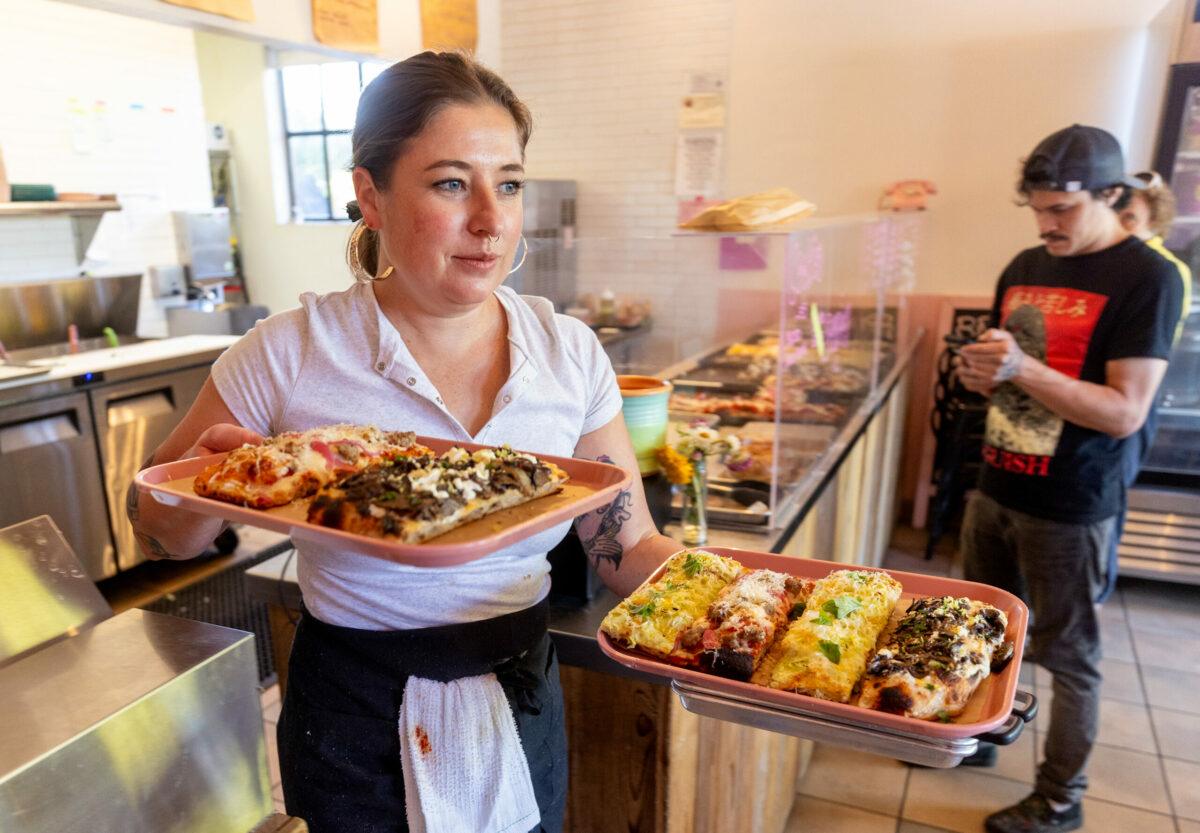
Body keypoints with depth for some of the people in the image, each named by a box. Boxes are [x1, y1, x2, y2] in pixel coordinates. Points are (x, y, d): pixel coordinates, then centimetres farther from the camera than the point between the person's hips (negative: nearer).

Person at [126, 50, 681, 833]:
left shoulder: (570, 352, -10)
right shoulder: (289, 354, -16)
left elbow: (630, 545, -4)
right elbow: (160, 531, -3)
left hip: (524, 703, 3)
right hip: (356, 718, -2)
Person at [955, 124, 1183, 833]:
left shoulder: (1147, 278, -12)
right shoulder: (1026, 268, 8)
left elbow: (1125, 412, -18)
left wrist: (1024, 369, -27)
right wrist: (980, 372, -5)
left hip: (1068, 508, -6)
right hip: (996, 488, 6)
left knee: (1068, 656, 9)